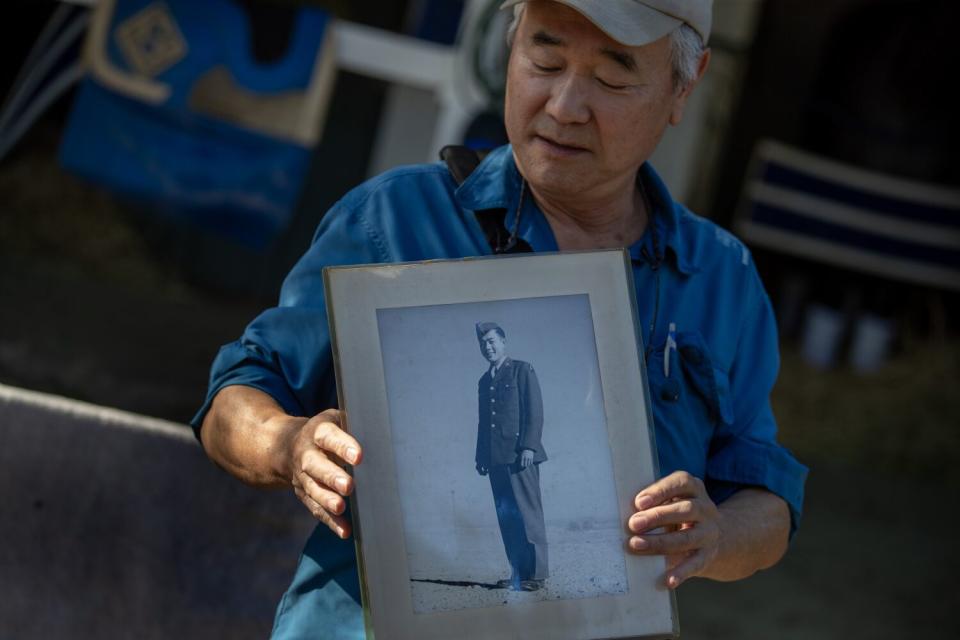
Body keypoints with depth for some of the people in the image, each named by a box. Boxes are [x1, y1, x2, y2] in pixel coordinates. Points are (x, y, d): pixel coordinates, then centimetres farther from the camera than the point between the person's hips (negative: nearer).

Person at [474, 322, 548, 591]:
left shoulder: (522, 371, 1)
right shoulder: (485, 381, 20)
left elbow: (535, 412, -6)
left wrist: (529, 447, -15)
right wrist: (481, 456, 13)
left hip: (520, 455, -6)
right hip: (496, 458, 6)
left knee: (527, 514, -8)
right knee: (506, 517, 3)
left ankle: (535, 574, -8)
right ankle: (517, 573, 5)